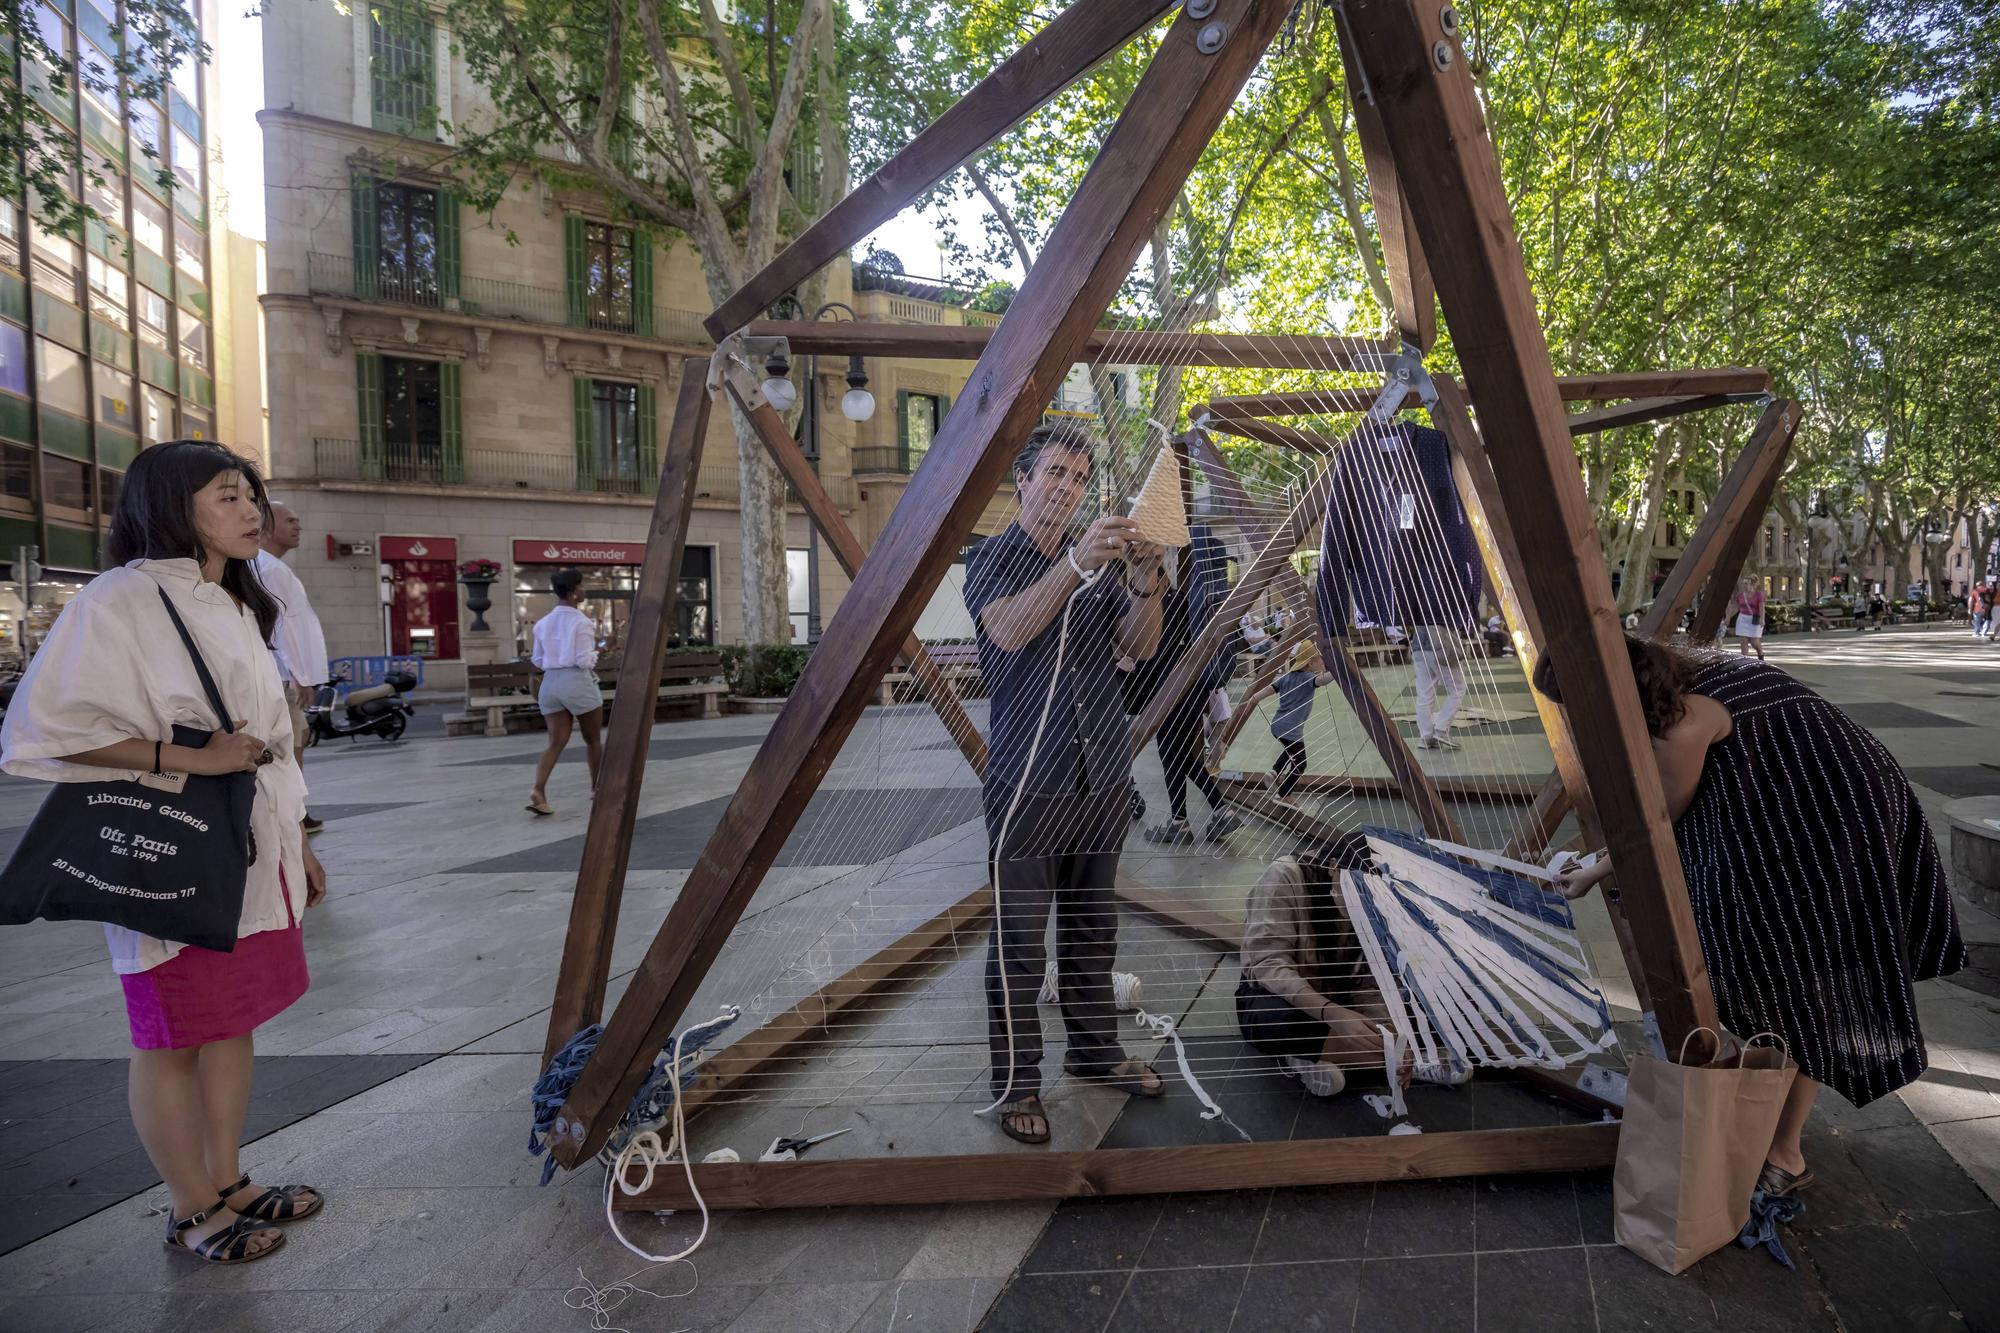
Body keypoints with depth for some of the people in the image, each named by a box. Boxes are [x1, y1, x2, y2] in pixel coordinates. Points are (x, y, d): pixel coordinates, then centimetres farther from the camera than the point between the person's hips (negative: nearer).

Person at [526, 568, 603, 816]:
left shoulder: (543, 623, 9)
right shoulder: (582, 622, -11)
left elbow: (538, 661, 12)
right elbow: (585, 661, -14)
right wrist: (595, 653, 6)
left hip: (551, 682, 6)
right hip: (577, 682, -6)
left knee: (556, 742, 4)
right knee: (593, 739, 13)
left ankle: (538, 791, -14)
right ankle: (597, 787, 26)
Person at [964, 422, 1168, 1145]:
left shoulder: (1098, 563, 13)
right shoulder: (993, 557, -2)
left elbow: (1141, 647, 4)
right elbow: (1007, 631, -22)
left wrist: (1146, 580, -14)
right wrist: (1074, 564, -33)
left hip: (1103, 776, 6)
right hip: (1028, 781, -5)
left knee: (1092, 926, 17)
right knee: (1019, 941, 1)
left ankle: (1095, 1049, 34)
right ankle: (1015, 1084, 15)